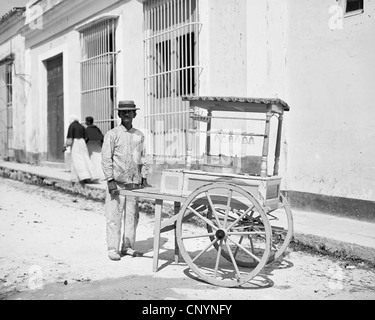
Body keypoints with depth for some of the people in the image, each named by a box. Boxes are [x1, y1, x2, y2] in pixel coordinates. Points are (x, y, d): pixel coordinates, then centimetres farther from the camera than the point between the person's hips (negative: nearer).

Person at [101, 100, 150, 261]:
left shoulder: (139, 135, 11)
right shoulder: (112, 134, -2)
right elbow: (106, 159, -5)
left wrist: (144, 177, 10)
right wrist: (110, 180, -11)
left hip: (134, 182, 4)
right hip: (117, 181, -4)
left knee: (132, 215, 6)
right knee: (114, 215, -2)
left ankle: (127, 247, 17)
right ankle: (113, 249, 6)